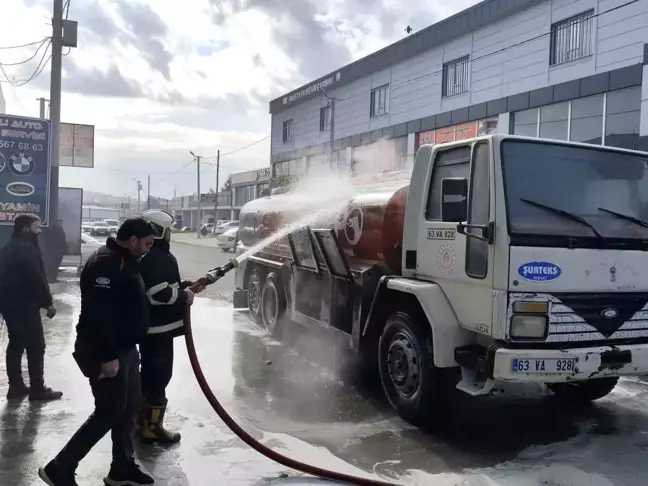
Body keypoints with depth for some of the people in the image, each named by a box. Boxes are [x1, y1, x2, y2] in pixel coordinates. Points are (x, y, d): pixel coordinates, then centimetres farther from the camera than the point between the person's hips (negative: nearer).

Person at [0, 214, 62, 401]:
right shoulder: (27, 249, -17)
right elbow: (36, 278, -21)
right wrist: (48, 302, -13)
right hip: (24, 305, -10)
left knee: (16, 344, 15)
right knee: (36, 346, -3)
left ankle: (15, 386, 20)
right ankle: (38, 388, 2)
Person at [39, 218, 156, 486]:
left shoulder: (124, 261, 12)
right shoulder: (106, 263, -21)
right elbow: (98, 313, -28)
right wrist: (108, 356, -28)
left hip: (125, 348, 10)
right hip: (105, 353, -10)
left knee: (129, 408, 15)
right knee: (110, 412, -3)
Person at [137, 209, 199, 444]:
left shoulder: (153, 255, 14)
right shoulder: (154, 258, -20)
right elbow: (159, 293, -28)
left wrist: (182, 285, 10)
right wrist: (185, 295, -15)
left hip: (151, 325, 11)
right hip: (158, 327, -11)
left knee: (149, 373, 20)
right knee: (159, 375, -4)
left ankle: (141, 417, 32)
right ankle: (151, 426, 3)